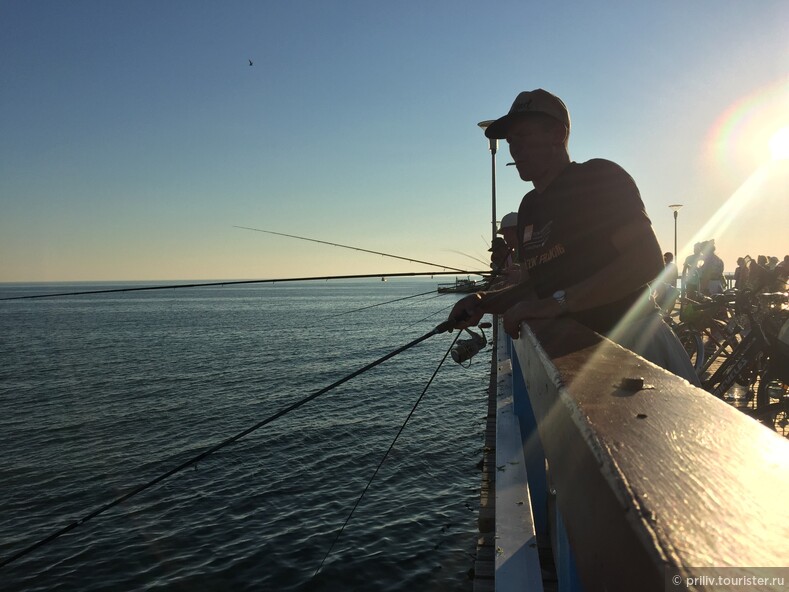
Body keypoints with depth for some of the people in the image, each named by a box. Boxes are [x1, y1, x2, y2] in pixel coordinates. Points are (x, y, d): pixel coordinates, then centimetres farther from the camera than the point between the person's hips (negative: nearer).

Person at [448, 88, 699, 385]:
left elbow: (648, 262, -19)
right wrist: (485, 302, 0)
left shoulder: (599, 177, -7)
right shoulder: (529, 207, 16)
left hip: (632, 339, -6)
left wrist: (559, 302, -27)